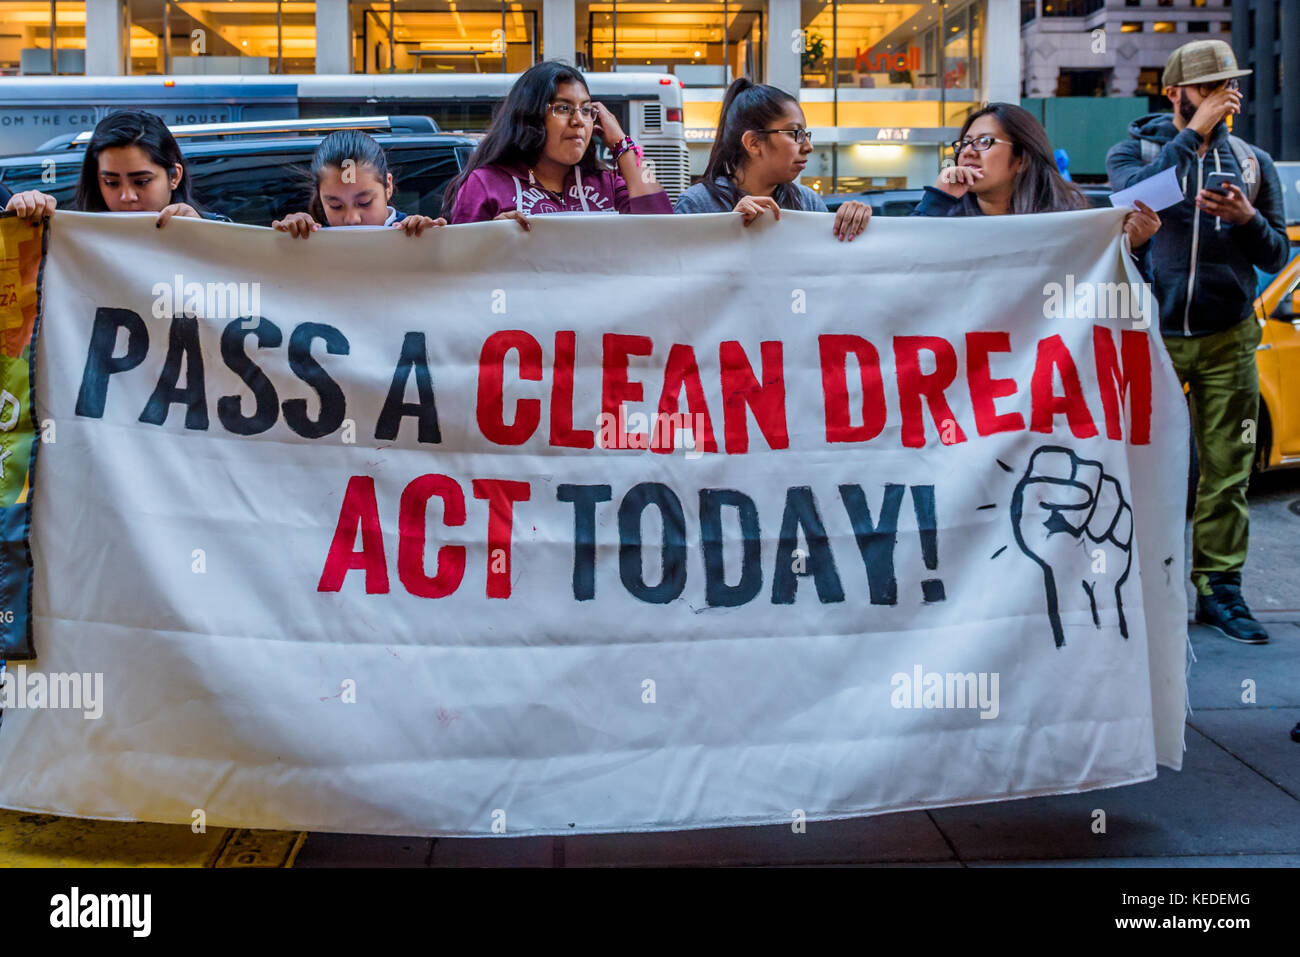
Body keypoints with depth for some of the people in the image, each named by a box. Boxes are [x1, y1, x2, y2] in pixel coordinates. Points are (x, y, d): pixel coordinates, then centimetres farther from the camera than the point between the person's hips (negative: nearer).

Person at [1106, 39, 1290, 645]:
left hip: (1228, 341, 2)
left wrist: (1246, 219, -12)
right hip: (1151, 337, -2)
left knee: (1227, 471, 2)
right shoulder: (1134, 151, 3)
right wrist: (1194, 134, -18)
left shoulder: (1253, 163, 10)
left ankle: (1219, 589, 10)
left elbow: (1276, 256, 9)